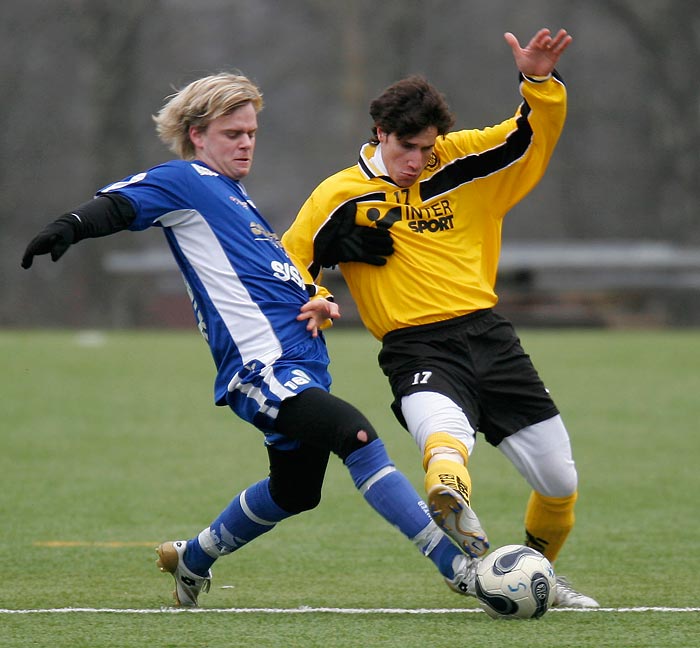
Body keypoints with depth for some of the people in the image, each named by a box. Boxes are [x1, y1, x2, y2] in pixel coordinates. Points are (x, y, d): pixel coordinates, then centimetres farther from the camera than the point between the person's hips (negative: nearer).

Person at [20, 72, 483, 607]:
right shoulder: (185, 181, 3)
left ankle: (193, 559, 43)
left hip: (303, 363, 10)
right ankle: (456, 565, -33)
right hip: (261, 363, -10)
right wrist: (72, 227, -32)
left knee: (294, 493, 22)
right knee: (358, 436, -27)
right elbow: (119, 204, -11)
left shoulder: (235, 198, 28)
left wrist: (318, 301, 12)